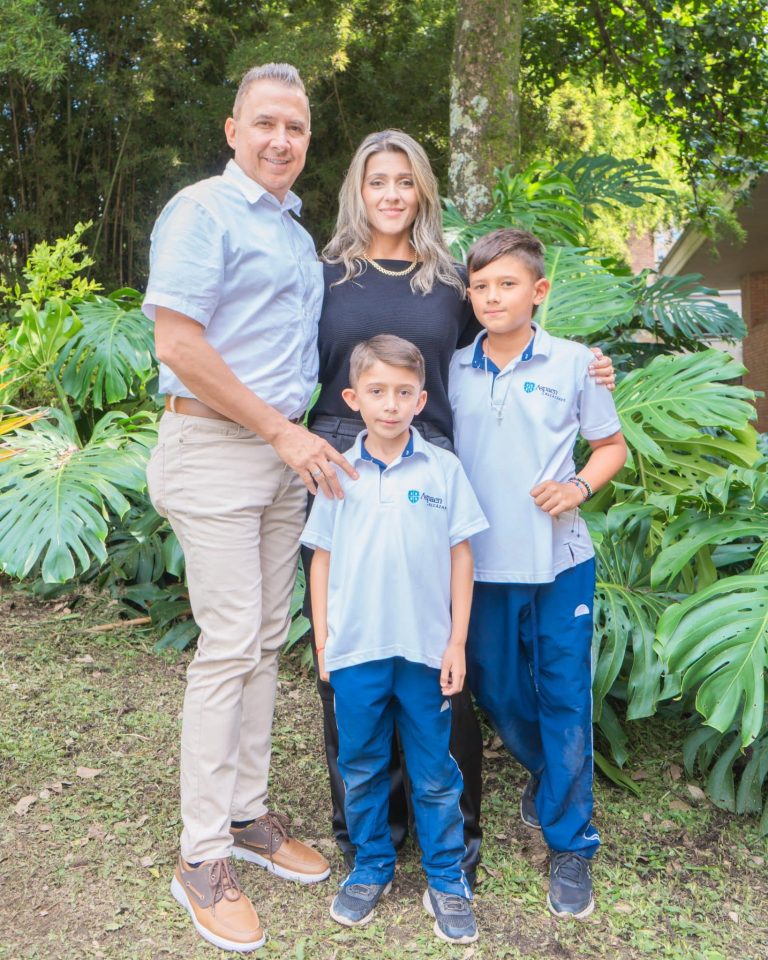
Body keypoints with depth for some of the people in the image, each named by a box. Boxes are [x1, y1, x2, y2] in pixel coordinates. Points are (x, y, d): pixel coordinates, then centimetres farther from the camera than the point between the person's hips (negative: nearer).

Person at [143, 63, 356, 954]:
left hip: (286, 450, 8)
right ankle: (203, 858, 6)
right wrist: (280, 431, -15)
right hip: (215, 449, -8)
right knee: (229, 646, -7)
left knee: (265, 641, 11)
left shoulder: (296, 231, 20)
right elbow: (178, 344, -15)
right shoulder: (203, 211, -5)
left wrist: (302, 436, 13)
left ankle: (247, 814, 24)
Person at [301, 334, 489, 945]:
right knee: (361, 769, 15)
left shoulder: (443, 470, -4)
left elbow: (461, 557, 0)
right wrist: (322, 642, 5)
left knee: (435, 774, 11)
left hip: (426, 649, -1)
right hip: (356, 650, 2)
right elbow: (322, 559, 6)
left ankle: (446, 879, 27)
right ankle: (370, 868, 34)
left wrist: (457, 643, -1)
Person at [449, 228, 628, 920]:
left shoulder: (573, 363, -3)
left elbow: (611, 445, 5)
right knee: (497, 692, 15)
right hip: (482, 563, 3)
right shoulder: (454, 370, 3)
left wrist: (579, 486, -11)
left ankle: (571, 842, 20)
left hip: (560, 563, -2)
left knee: (565, 699, 3)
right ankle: (546, 774, 45)